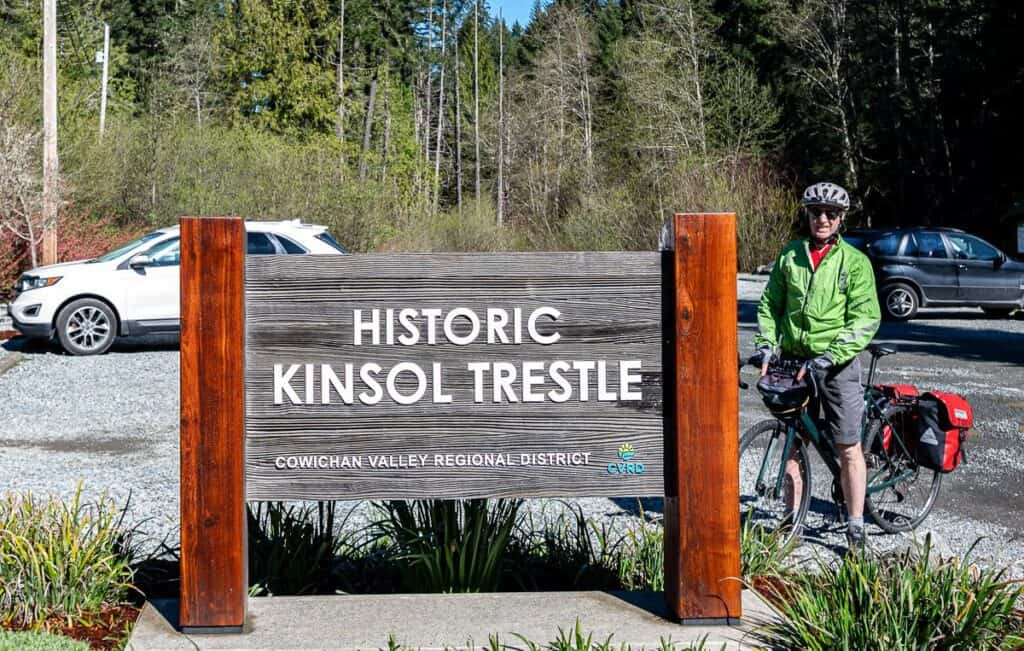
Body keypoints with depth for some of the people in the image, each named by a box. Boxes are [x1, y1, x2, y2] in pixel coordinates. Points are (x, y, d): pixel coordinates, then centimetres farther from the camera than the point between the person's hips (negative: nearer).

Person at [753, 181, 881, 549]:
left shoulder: (855, 261, -4)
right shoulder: (789, 256, 7)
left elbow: (866, 319, -9)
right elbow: (770, 305, 12)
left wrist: (829, 357, -19)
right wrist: (766, 345, -4)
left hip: (836, 364, -3)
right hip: (793, 360, 3)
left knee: (848, 447, -2)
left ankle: (855, 529, 6)